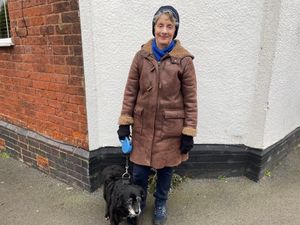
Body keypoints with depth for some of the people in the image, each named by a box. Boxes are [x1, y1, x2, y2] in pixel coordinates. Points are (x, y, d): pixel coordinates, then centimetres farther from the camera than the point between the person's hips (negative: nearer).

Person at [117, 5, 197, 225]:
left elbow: (191, 99, -7)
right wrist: (125, 122, 0)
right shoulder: (141, 56, -3)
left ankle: (160, 204, 45)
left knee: (166, 169, 17)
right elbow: (130, 91, 1)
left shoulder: (184, 60, -10)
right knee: (139, 172, 12)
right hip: (143, 126, 2)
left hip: (170, 127, -1)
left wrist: (189, 132, -8)